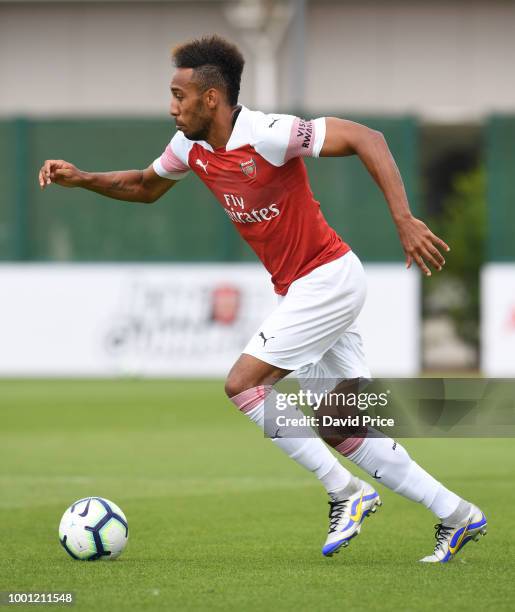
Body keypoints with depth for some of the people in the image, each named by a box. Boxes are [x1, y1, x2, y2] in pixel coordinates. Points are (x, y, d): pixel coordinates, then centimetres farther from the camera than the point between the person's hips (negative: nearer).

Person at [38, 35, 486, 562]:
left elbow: (365, 138, -24)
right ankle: (456, 516, 13)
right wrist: (81, 179, 7)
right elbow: (145, 187, 23)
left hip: (326, 278, -9)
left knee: (243, 384, -13)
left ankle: (345, 493, -5)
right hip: (301, 290, 9)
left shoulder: (266, 136, -22)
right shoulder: (190, 148, 4)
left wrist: (404, 221, -29)